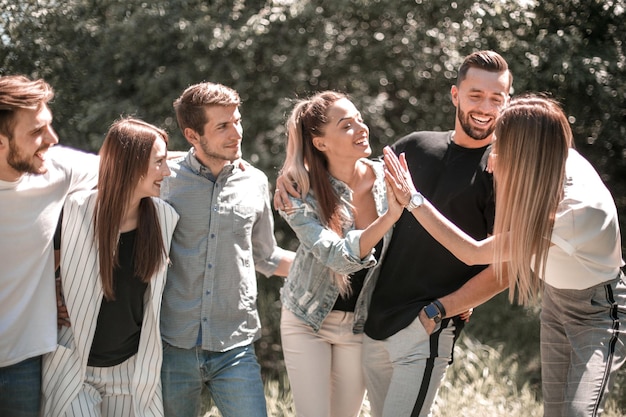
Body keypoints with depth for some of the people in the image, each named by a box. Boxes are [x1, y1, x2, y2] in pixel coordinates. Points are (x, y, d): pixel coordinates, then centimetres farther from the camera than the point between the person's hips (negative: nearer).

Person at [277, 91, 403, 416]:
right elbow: (339, 257, -32)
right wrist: (389, 216, -43)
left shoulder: (387, 178, -13)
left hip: (361, 324, 3)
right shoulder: (299, 192, -20)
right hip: (308, 320, -2)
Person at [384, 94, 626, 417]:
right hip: (557, 298, 7)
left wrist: (412, 200, -31)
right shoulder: (554, 160, -19)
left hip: (598, 310, -7)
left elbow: (474, 253, -33)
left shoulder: (580, 208, -38)